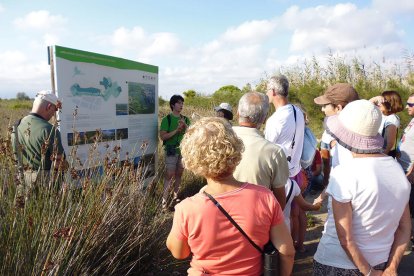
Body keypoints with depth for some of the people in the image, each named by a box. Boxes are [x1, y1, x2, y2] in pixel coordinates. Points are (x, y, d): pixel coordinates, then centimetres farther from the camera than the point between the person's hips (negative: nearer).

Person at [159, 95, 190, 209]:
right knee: (169, 175, -8)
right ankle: (164, 201, -3)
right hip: (171, 150, -5)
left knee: (179, 174, 10)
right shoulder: (167, 119, -5)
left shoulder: (185, 119, 10)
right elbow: (163, 136, -12)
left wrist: (185, 125, -14)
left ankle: (175, 197, 23)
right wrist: (176, 130, -18)